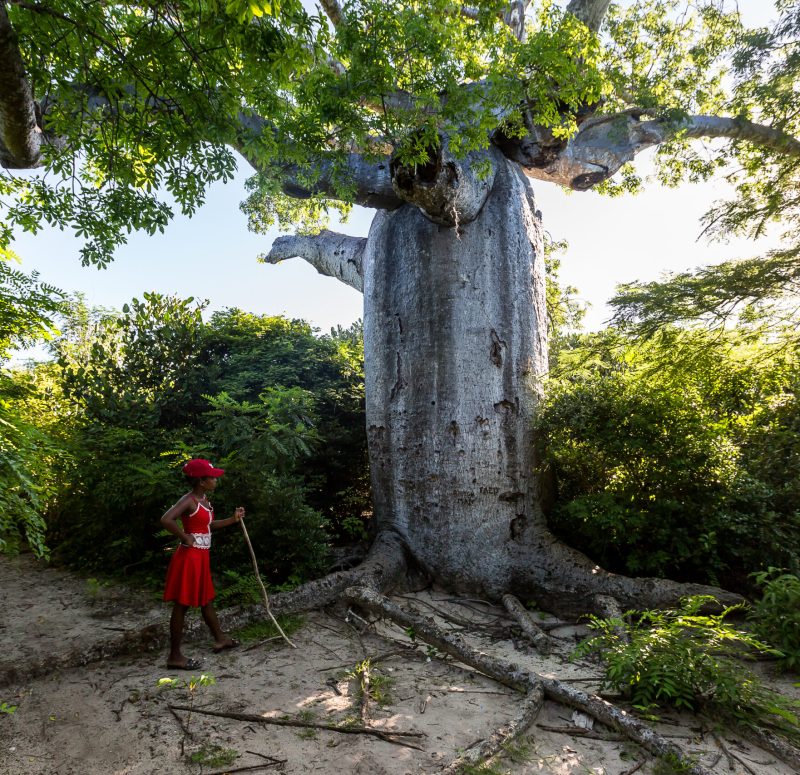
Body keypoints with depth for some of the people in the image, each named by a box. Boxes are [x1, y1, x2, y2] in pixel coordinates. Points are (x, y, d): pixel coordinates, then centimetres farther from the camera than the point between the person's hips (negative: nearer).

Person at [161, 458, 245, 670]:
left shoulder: (204, 499, 9)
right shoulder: (188, 501, -20)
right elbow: (166, 520, -35)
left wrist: (233, 519, 15)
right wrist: (186, 537, -23)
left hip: (201, 556, 9)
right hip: (189, 557, -9)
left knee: (206, 599, 22)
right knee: (182, 605, 2)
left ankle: (220, 639, 37)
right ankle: (175, 656, 14)